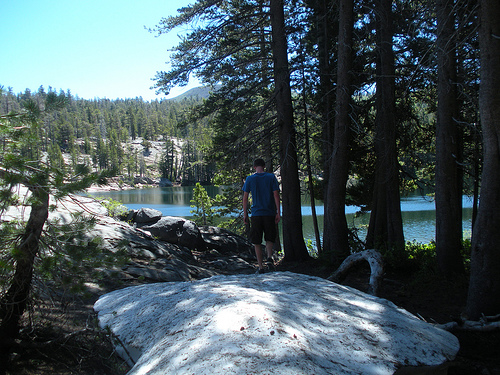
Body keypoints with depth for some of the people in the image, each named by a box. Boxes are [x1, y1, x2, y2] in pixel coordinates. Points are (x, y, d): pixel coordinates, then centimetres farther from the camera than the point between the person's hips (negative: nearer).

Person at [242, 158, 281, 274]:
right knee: (269, 238, 15)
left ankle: (261, 266, 7)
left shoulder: (249, 179, 2)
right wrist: (278, 212, 0)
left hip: (256, 214, 0)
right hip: (270, 213, 1)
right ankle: (269, 257, -10)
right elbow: (276, 195, -3)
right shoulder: (271, 177, 2)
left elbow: (245, 197, 1)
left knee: (257, 242, 7)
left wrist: (245, 214, 7)